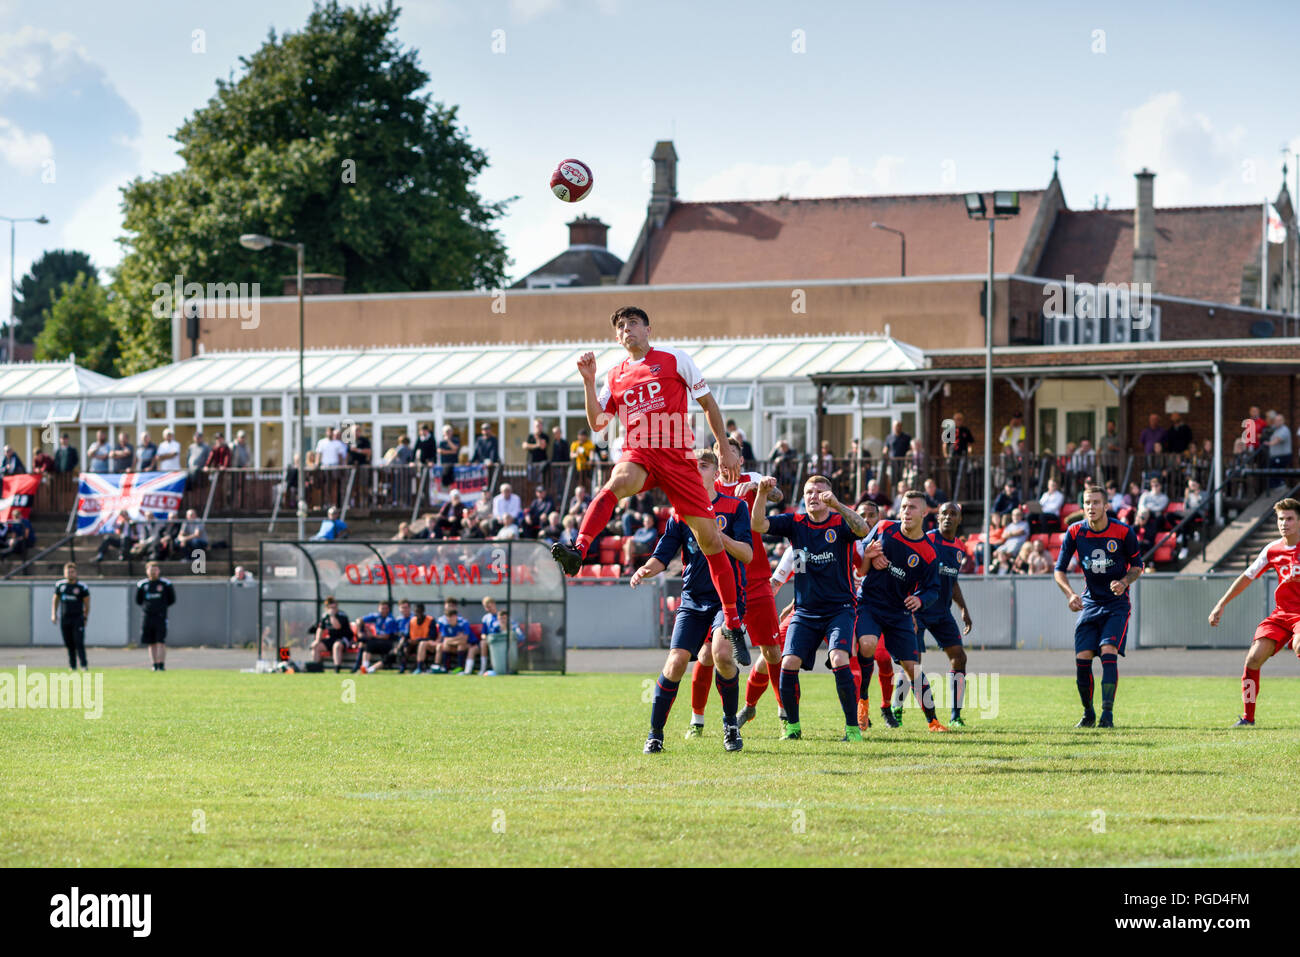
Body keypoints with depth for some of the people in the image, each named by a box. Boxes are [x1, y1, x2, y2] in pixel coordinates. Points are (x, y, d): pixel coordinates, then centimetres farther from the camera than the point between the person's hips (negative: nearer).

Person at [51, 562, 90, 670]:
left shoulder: (81, 587, -4)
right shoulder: (60, 585, 6)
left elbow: (87, 603, 3)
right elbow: (55, 600, 18)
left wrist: (85, 618, 2)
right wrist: (53, 614, 10)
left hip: (77, 618, -3)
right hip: (64, 619, 3)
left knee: (79, 643, -10)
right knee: (69, 644, 6)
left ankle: (84, 665, -9)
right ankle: (72, 665, 15)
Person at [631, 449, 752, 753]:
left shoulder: (735, 507, 2)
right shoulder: (681, 513, 10)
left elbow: (747, 554, -7)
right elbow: (662, 556, 5)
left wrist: (717, 534, -22)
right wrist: (646, 569, -18)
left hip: (728, 597, -3)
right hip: (693, 600, 3)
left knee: (722, 652, -26)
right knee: (676, 660, -14)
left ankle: (731, 724, -3)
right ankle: (655, 733, -1)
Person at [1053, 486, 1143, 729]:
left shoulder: (1123, 532, -11)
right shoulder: (1075, 532, -5)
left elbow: (1137, 565, 3)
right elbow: (1059, 570, 1)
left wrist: (1124, 582, -17)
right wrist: (1070, 594, -15)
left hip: (1117, 603, -3)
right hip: (1090, 603, 3)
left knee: (1108, 652, -20)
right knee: (1082, 658, -5)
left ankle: (1107, 713, -18)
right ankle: (1088, 714, 13)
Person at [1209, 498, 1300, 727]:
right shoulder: (1272, 549, 7)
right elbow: (1247, 577, 16)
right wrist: (1221, 605, 15)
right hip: (1281, 613, 5)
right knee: (1253, 658, -10)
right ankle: (1247, 716, 4)